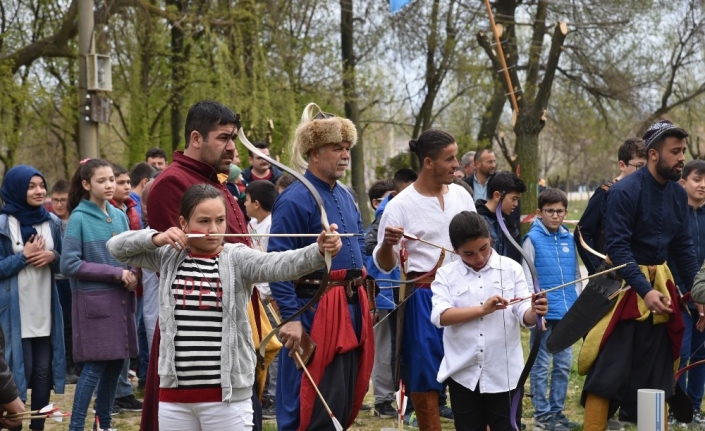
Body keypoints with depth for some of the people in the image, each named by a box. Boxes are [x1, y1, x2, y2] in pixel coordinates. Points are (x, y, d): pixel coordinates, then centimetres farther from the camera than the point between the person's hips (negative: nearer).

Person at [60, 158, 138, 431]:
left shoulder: (120, 216, 9)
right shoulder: (78, 218, -8)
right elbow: (69, 264, -13)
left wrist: (132, 277, -6)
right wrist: (115, 273, -15)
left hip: (121, 300, 6)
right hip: (94, 300, -5)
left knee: (116, 364, 9)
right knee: (95, 366, -6)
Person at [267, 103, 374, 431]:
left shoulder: (345, 196, 14)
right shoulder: (295, 199, -12)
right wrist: (290, 317, -23)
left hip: (350, 308, 8)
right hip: (314, 311, -8)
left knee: (344, 405, 12)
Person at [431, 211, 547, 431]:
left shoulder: (511, 268, 1)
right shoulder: (446, 275, 1)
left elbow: (523, 316, -6)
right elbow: (440, 316, -15)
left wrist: (534, 312, -31)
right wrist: (483, 309, -26)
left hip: (504, 373, -1)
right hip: (463, 374, 1)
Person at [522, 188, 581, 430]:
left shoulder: (569, 238, 8)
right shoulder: (533, 238, -5)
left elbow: (576, 275, 16)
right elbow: (527, 279, -7)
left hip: (567, 313, 5)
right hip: (545, 313, -5)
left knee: (563, 365, 11)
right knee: (542, 366, 2)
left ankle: (558, 410, 21)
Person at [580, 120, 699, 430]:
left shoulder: (678, 194, 4)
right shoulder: (624, 192, -17)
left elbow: (683, 247, 11)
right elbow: (617, 247, -21)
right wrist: (645, 290, -28)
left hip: (660, 283, 7)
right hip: (624, 286, -7)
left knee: (657, 371, 12)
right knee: (608, 371, -7)